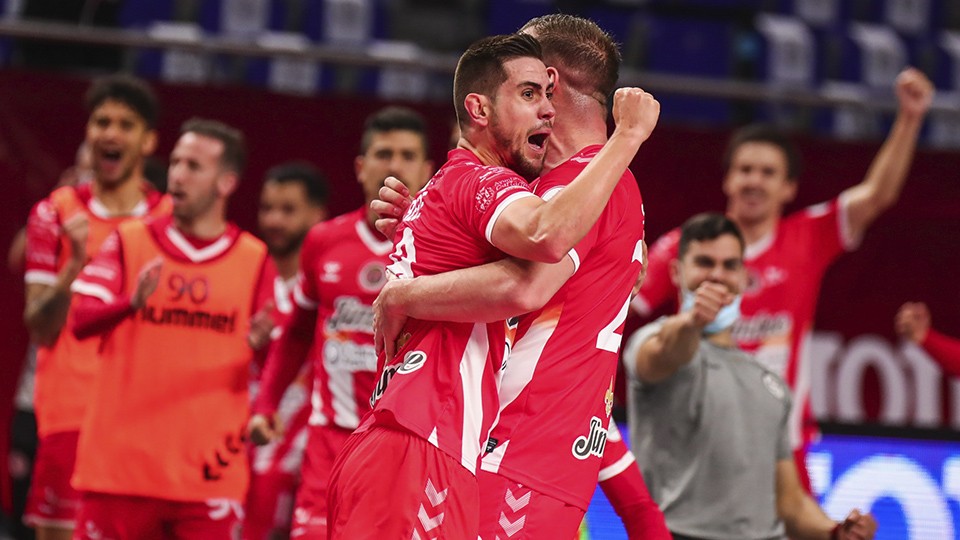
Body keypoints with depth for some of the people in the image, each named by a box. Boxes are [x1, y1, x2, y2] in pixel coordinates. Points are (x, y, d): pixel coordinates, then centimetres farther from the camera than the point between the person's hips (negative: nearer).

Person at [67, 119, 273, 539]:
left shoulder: (254, 260, 6)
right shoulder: (129, 241, 7)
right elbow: (82, 321, -7)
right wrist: (132, 303, -27)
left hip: (209, 471, -1)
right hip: (120, 459, 1)